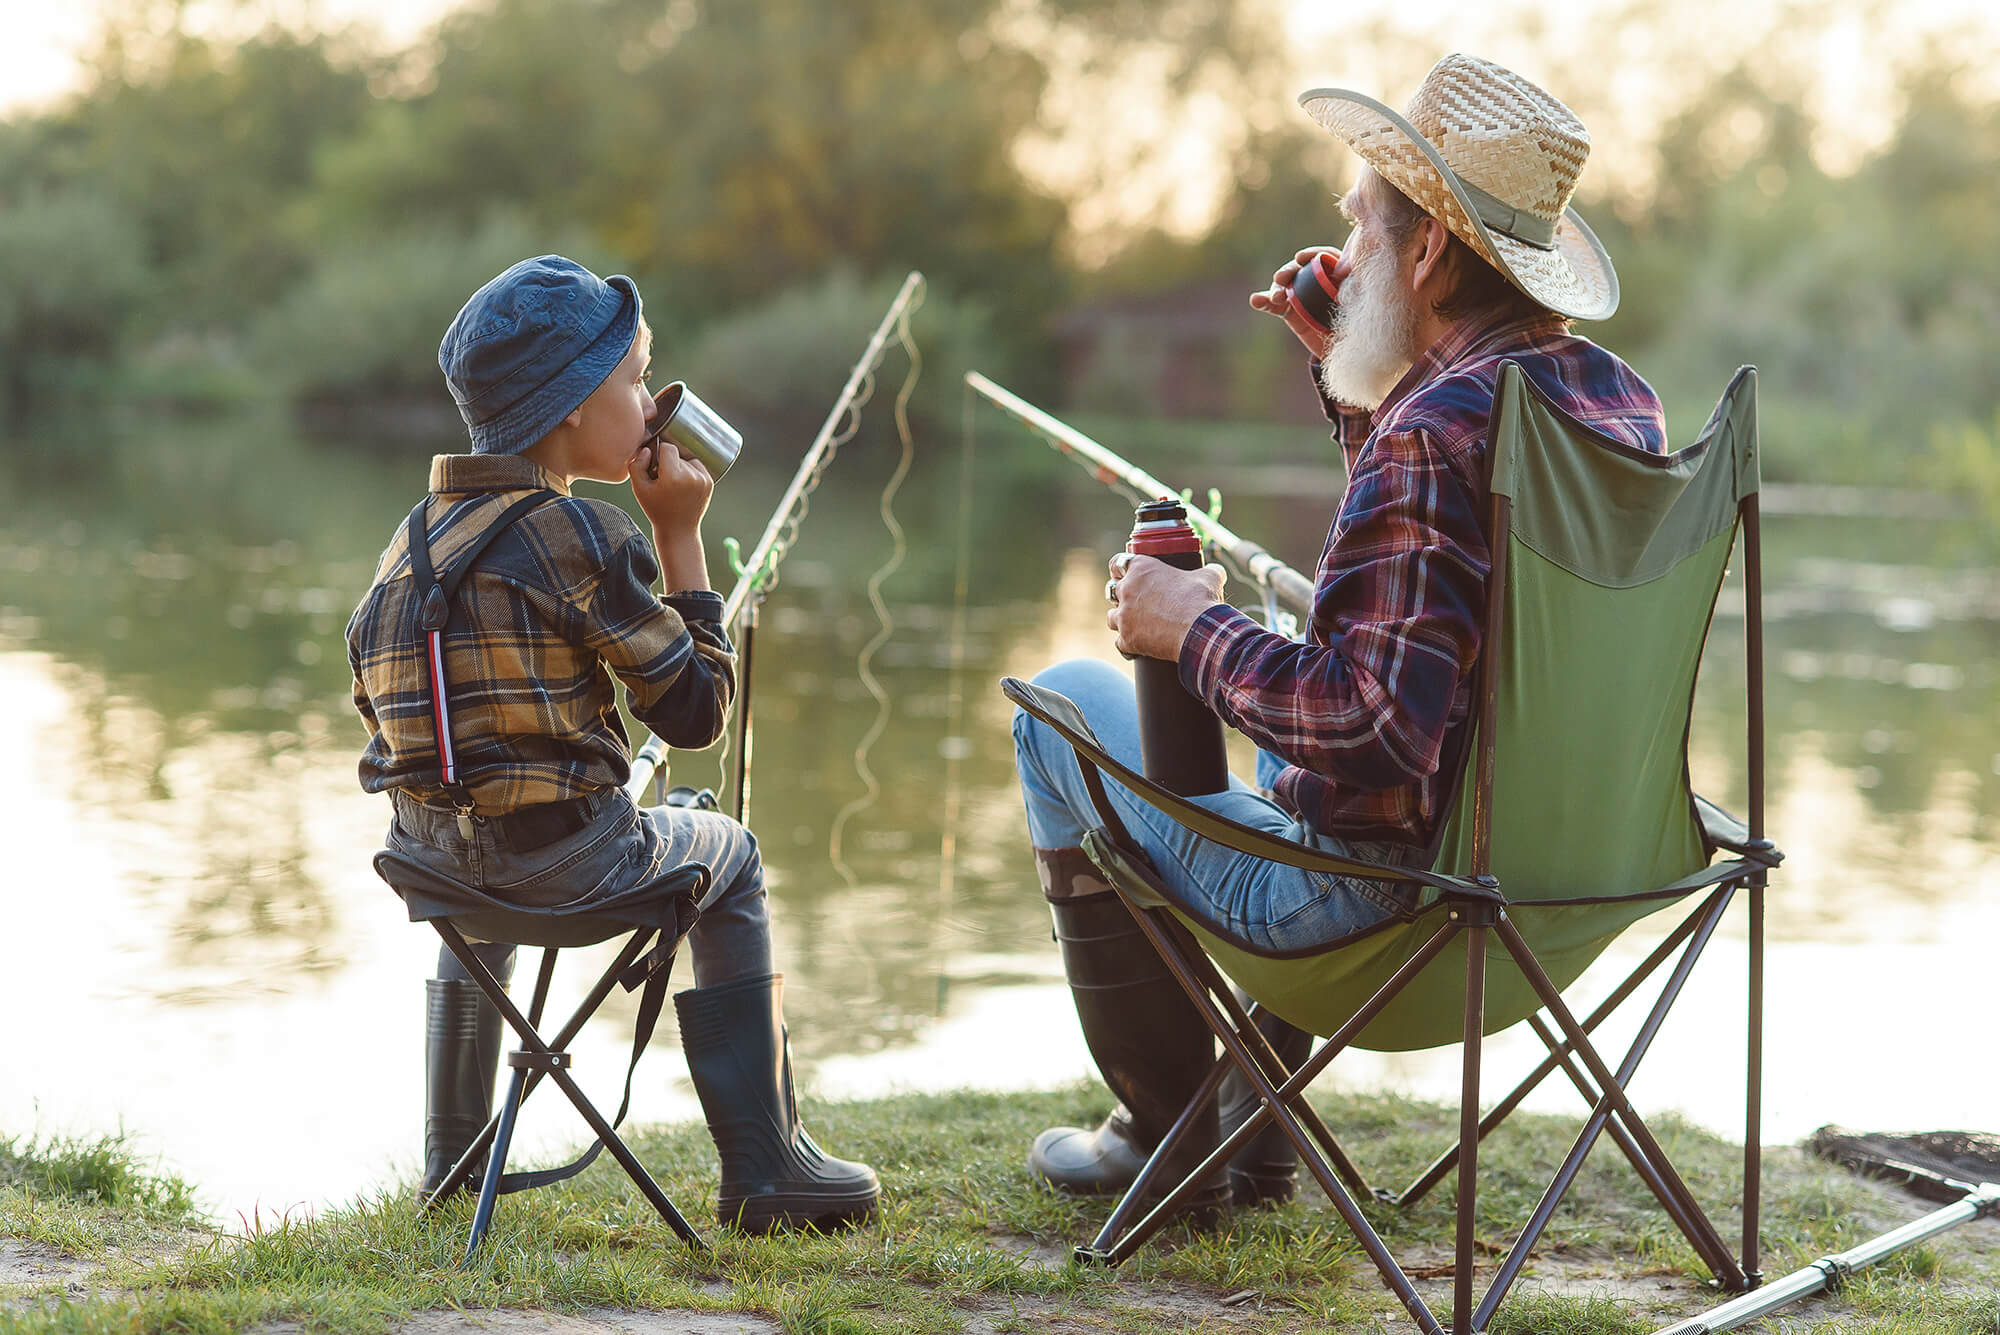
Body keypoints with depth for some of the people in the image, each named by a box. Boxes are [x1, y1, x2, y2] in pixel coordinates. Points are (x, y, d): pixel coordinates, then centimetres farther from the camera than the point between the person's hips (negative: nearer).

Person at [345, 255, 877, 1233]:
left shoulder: (408, 545, 7)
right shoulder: (588, 540, -13)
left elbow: (374, 697, 12)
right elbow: (697, 710, -9)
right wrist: (680, 538, -3)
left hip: (431, 856, 6)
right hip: (568, 863, -6)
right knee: (727, 859, 24)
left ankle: (452, 1155, 46)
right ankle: (764, 1170, 22)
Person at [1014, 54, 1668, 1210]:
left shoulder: (1433, 431, -27)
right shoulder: (1620, 396, 3)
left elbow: (1374, 731, -33)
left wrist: (1197, 629, -19)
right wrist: (1353, 376, 15)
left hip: (1387, 882, -9)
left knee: (1066, 702, 12)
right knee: (1296, 687, 38)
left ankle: (1171, 1142, 21)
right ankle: (1258, 1129, 39)